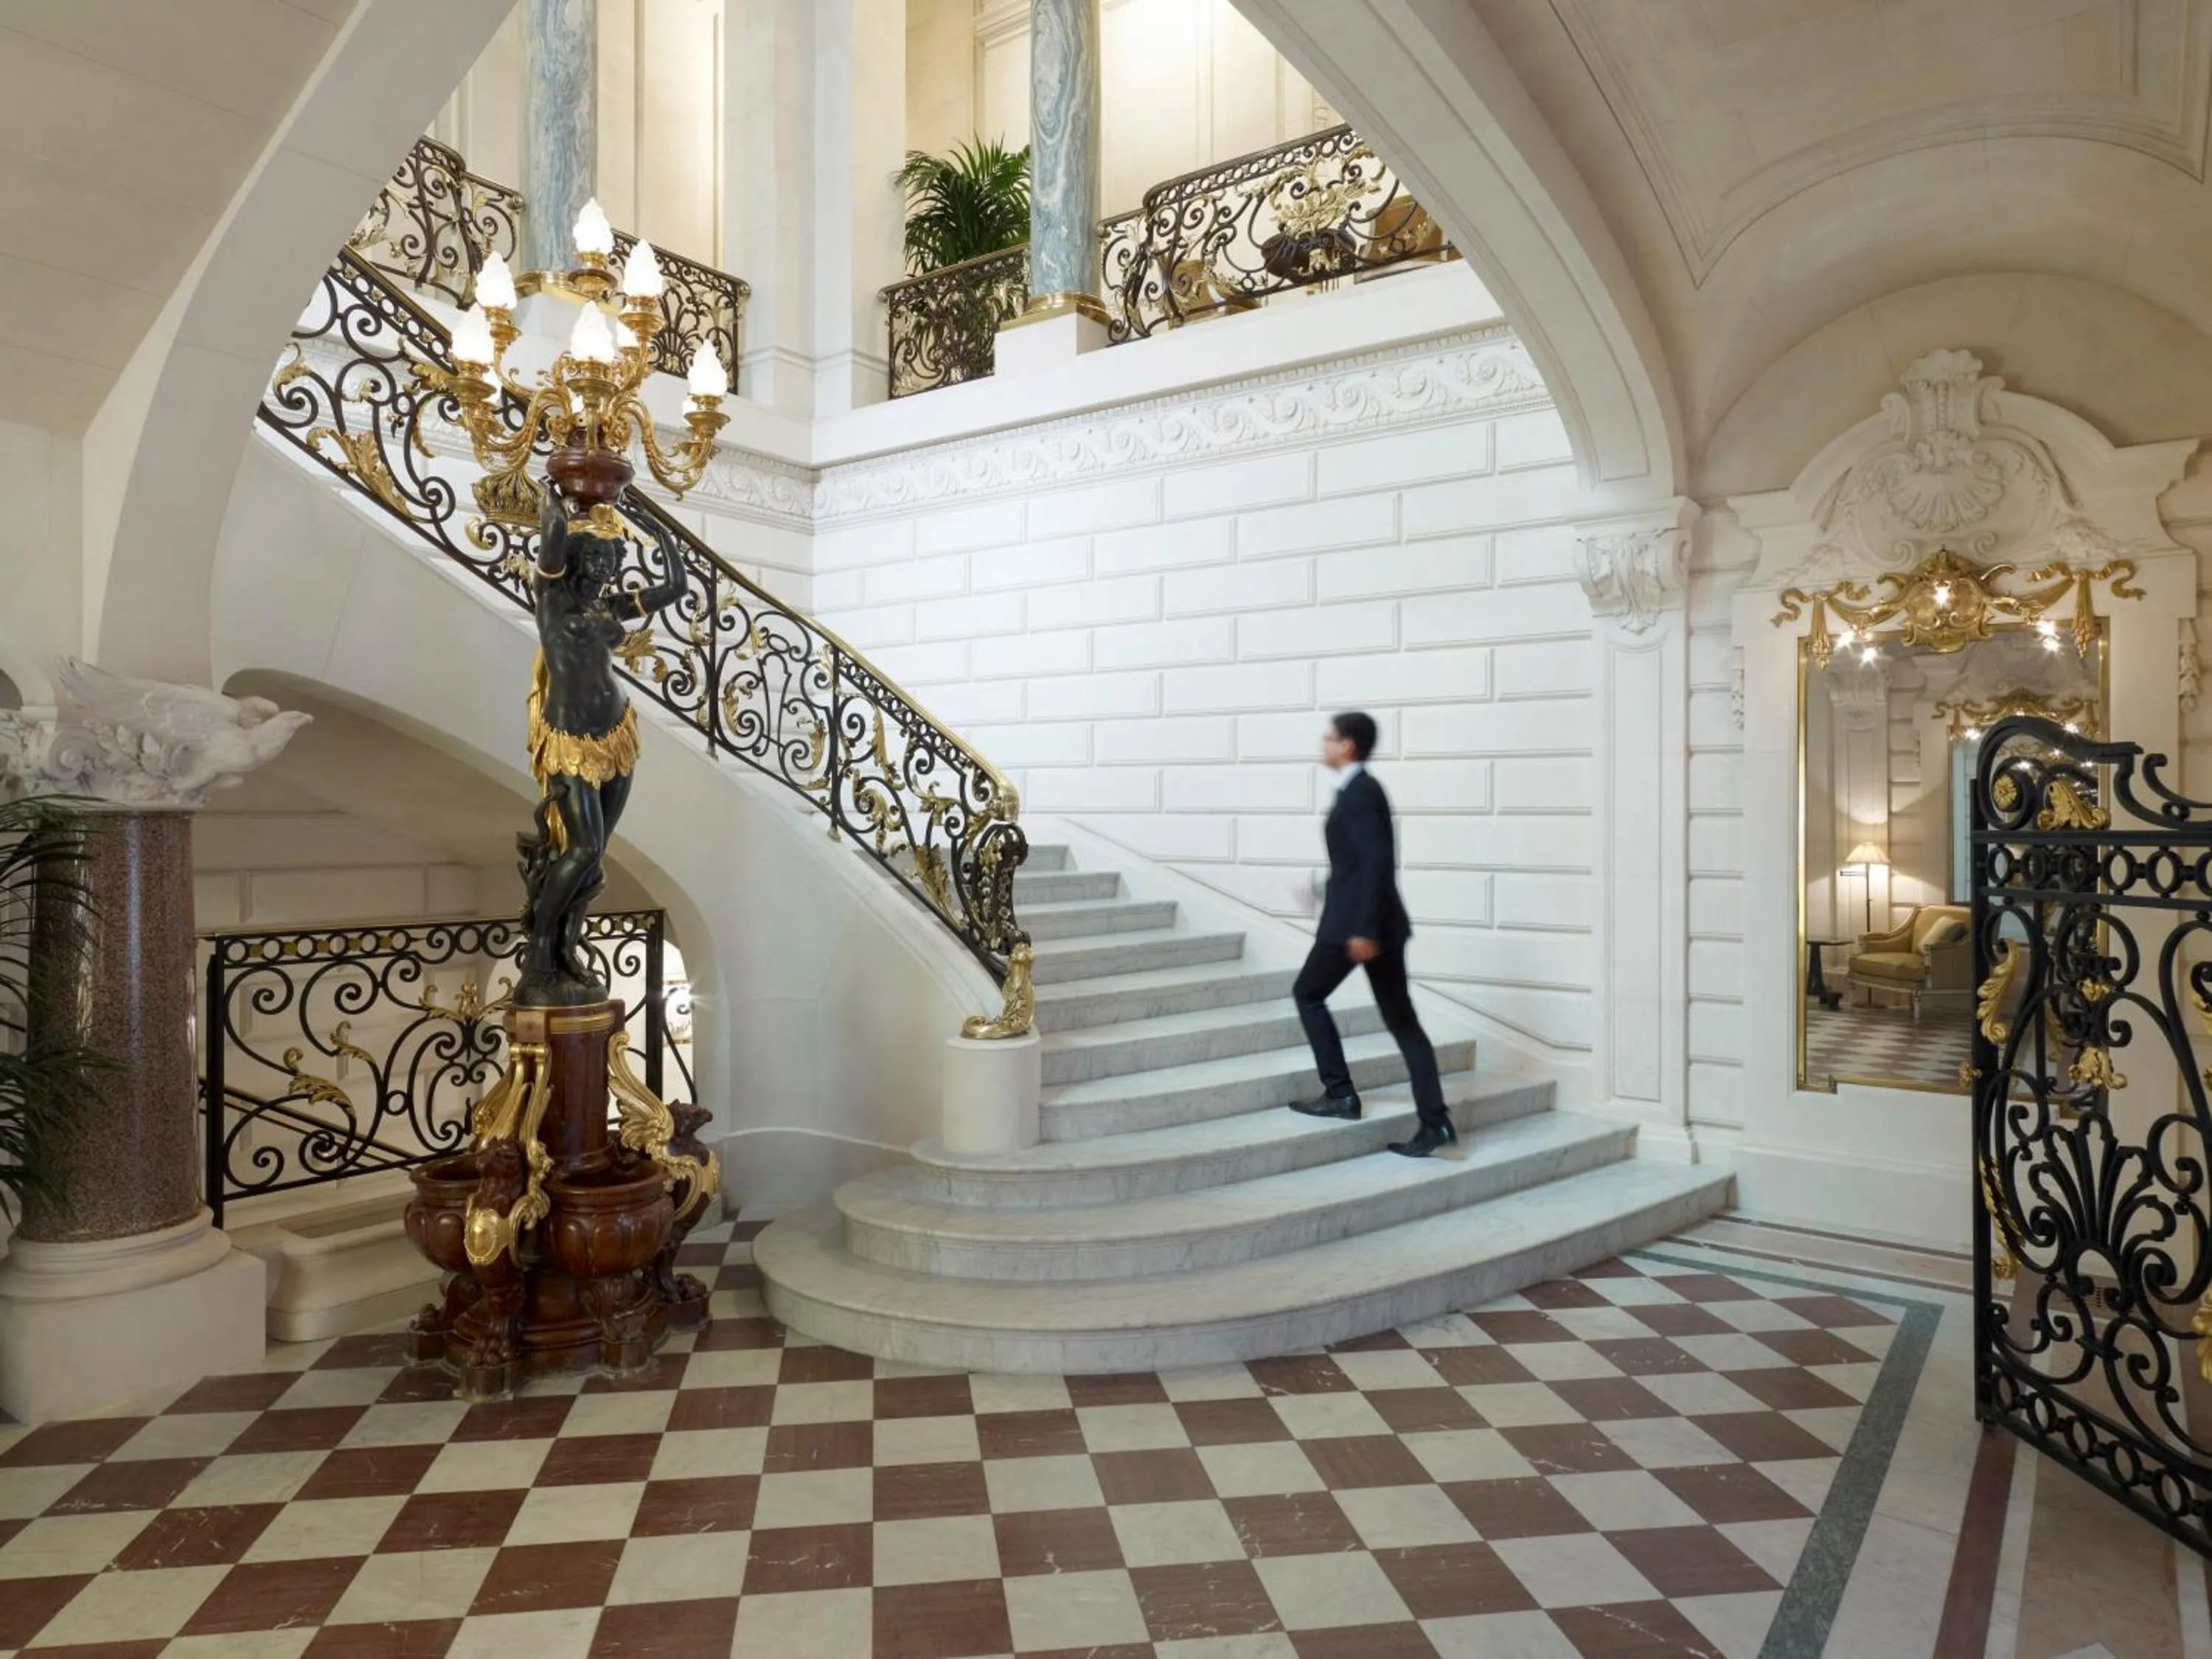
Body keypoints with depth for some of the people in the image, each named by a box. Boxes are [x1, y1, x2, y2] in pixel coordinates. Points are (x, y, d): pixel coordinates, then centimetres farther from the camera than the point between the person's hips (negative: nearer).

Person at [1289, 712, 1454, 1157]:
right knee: (1401, 1019, 6)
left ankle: (1340, 1093, 11)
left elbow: (1374, 862, -22)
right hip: (1376, 920, 9)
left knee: (1308, 994, 9)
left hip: (1355, 920, -9)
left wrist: (1362, 929, -24)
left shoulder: (1358, 792, -14)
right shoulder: (1363, 788, 15)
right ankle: (1435, 1121, 3)